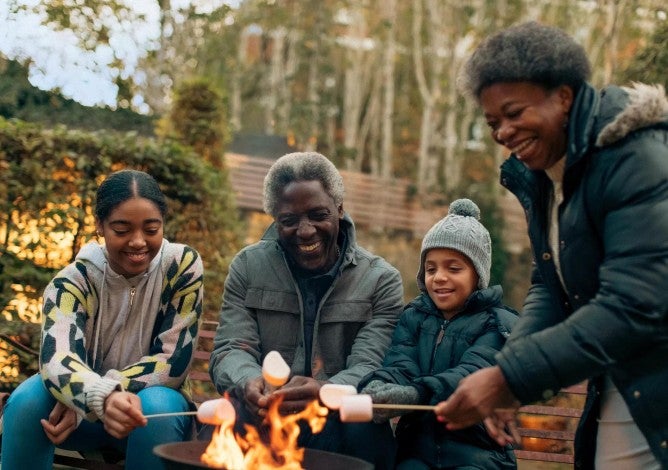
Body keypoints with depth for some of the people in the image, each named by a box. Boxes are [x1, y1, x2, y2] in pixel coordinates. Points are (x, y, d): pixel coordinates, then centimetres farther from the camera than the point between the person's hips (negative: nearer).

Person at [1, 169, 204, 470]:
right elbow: (56, 362, -30)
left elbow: (174, 362, -16)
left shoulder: (182, 266, -12)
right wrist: (102, 398, -52)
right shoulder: (73, 281, -12)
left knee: (158, 405, -34)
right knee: (28, 399, -28)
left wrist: (83, 401, -24)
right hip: (87, 412, 1)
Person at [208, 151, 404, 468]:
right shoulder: (248, 267, 7)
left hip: (339, 422, 0)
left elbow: (370, 367, -10)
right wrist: (248, 383, -28)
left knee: (364, 430, -35)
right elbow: (231, 349, -2)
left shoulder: (381, 281, 1)